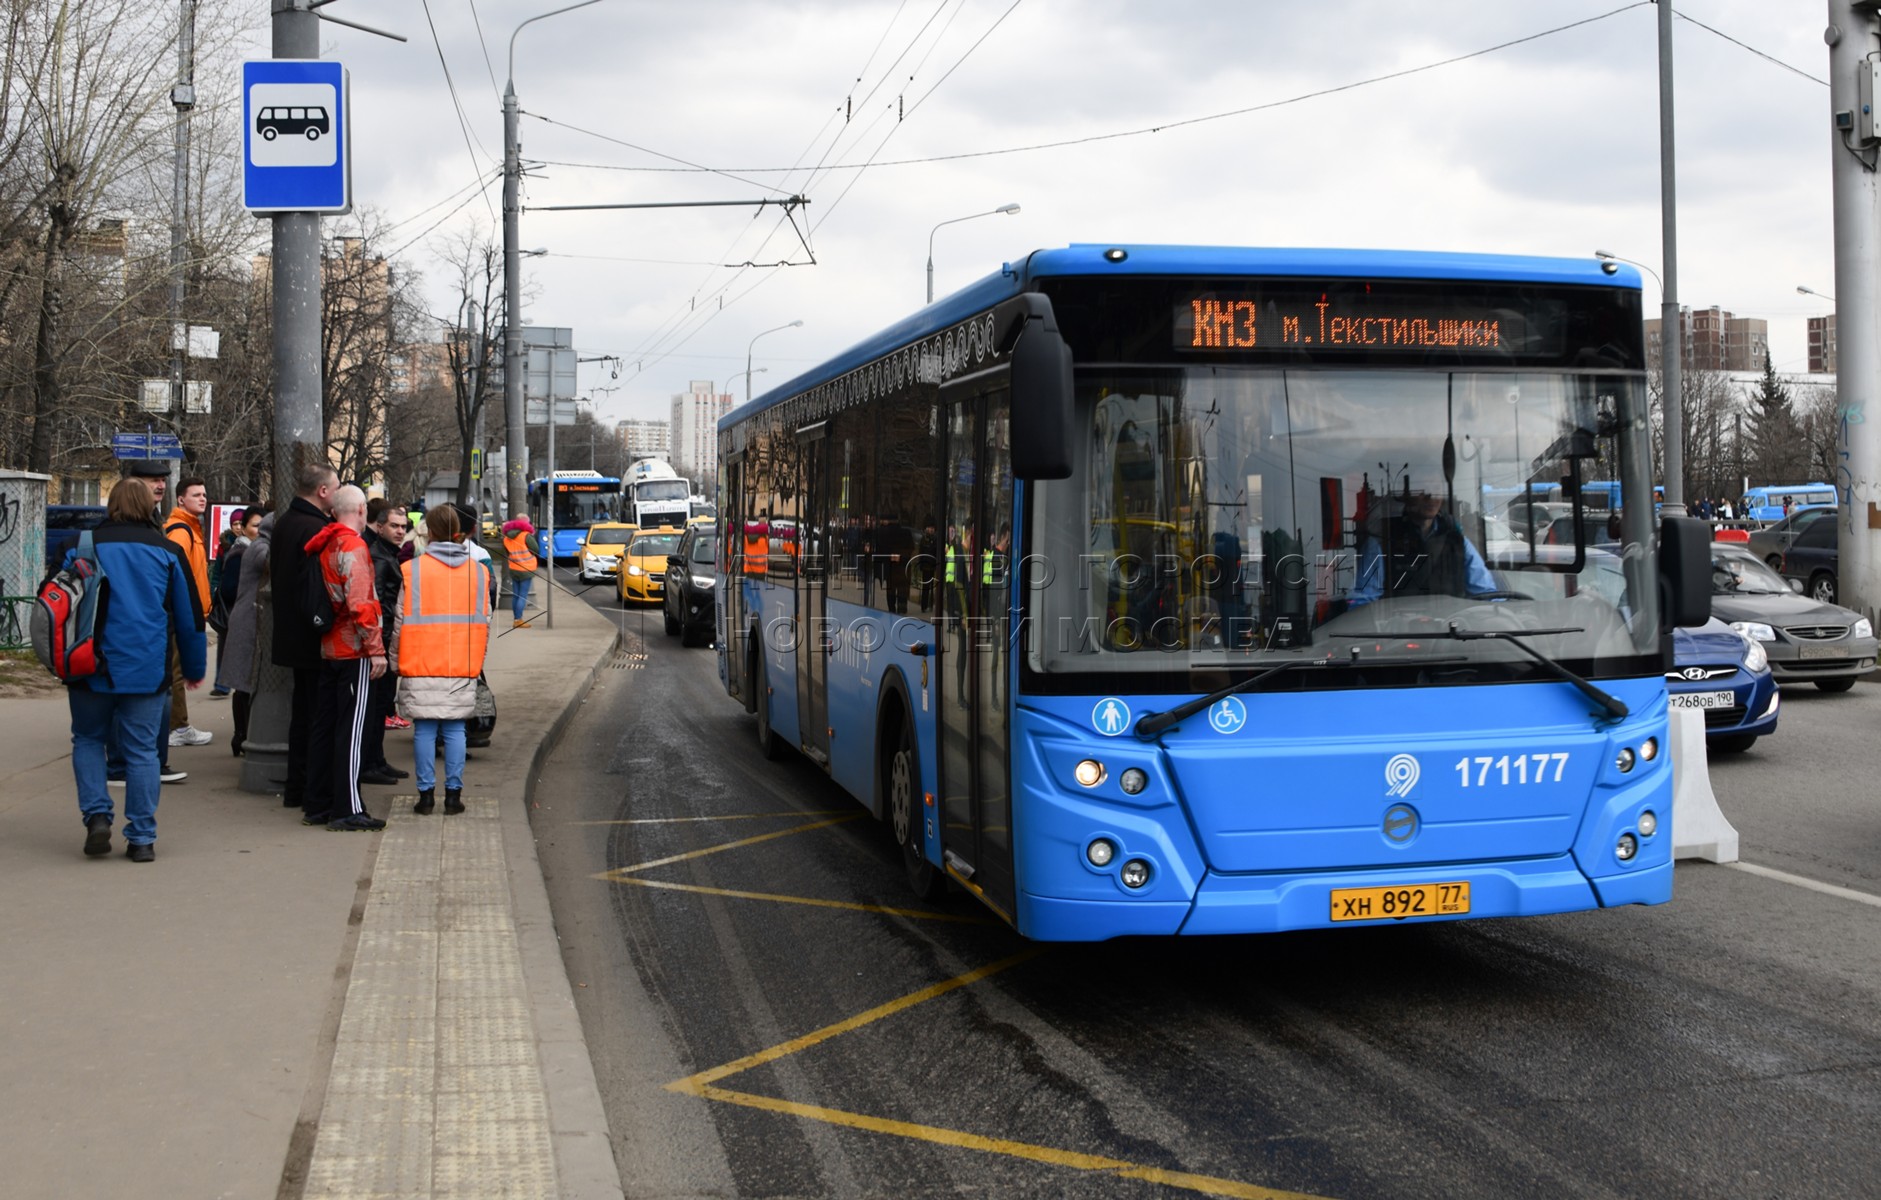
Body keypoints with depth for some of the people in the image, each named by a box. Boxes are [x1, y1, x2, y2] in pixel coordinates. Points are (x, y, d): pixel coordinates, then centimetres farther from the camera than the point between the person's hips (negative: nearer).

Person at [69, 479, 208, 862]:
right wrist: (194, 668, 18)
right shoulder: (167, 551, 4)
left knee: (88, 739, 17)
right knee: (141, 750, 5)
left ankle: (97, 815, 0)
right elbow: (189, 614, 8)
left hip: (93, 668, 0)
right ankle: (142, 838, 3)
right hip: (148, 671, 1)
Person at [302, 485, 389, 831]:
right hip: (354, 650, -8)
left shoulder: (322, 545, 12)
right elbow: (361, 603, -20)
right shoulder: (353, 547, -14)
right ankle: (347, 810, -5)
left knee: (324, 726, 12)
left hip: (327, 649, 8)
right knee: (350, 728, -6)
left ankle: (316, 805, 18)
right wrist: (376, 648, -16)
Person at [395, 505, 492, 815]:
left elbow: (401, 622, 0)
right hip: (462, 666, 2)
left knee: (424, 730, 4)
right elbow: (484, 622, 10)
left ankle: (426, 794, 5)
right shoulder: (478, 571, 6)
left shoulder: (412, 569, -4)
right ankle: (453, 794, 6)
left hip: (420, 665, -2)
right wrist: (477, 661, 19)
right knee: (455, 730, 6)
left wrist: (396, 662, 10)